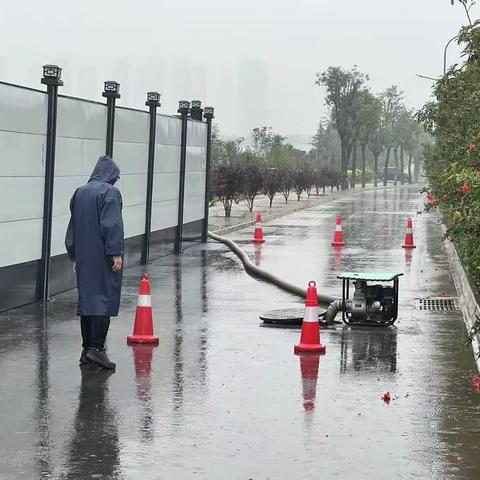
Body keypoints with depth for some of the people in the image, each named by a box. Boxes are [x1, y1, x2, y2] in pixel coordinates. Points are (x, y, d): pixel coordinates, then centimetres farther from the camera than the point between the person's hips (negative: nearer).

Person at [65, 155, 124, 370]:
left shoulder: (80, 193, 11)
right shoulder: (110, 192, -9)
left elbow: (73, 226, 14)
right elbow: (112, 224, -17)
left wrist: (75, 257, 18)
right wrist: (116, 253, -16)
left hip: (84, 257, 7)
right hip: (103, 258, -7)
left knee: (86, 299, 10)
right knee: (105, 298, -5)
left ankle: (87, 349, 13)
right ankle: (96, 347, -12)